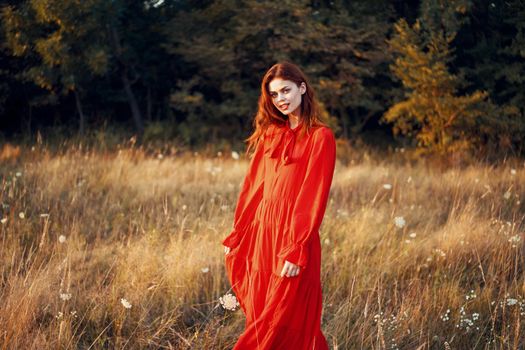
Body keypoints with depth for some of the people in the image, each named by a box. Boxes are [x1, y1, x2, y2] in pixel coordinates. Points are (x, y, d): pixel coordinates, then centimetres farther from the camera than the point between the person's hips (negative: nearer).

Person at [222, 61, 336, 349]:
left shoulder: (320, 136, -8)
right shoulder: (270, 133, 12)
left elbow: (314, 196, -13)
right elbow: (253, 187, 12)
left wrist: (296, 251, -19)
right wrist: (236, 237, 8)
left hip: (293, 237, -6)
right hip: (261, 236, 6)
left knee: (284, 324, -1)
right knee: (260, 317, 11)